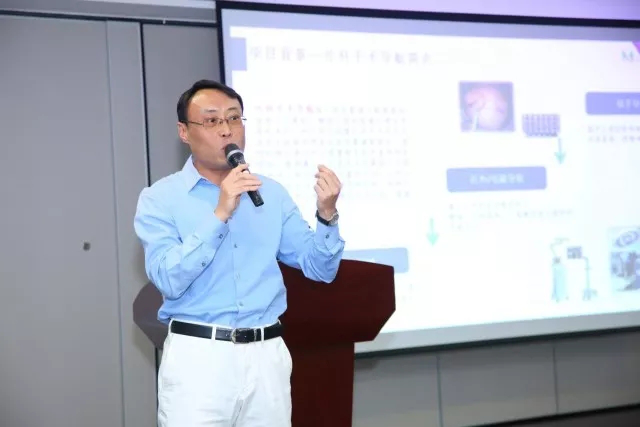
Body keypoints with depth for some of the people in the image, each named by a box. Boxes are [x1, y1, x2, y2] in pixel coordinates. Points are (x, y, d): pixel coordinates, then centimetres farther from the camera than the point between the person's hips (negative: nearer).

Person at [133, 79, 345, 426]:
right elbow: (169, 279, -14)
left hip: (267, 357, 4)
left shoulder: (271, 193, 9)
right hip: (197, 357, -3)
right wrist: (219, 214, -19)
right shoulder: (160, 198, -1)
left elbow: (320, 269, 7)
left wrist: (327, 215, -10)